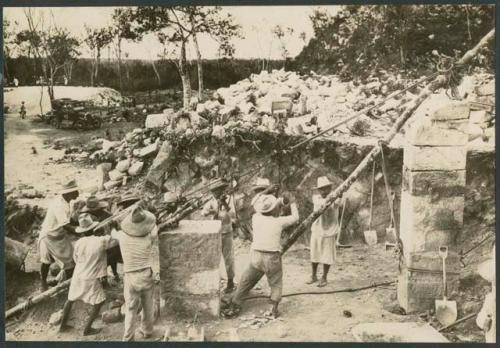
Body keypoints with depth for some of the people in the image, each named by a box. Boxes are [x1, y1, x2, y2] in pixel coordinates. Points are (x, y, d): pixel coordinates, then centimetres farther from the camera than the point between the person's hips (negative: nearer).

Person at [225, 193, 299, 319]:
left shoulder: (256, 218, 2)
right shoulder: (278, 221, -3)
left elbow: (260, 212, 26)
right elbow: (295, 218, 13)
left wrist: (279, 201, 31)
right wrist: (293, 203, 28)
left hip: (256, 257, 2)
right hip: (272, 258, -2)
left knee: (245, 283, 14)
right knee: (276, 284, 19)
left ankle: (233, 308, 14)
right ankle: (273, 308, 4)